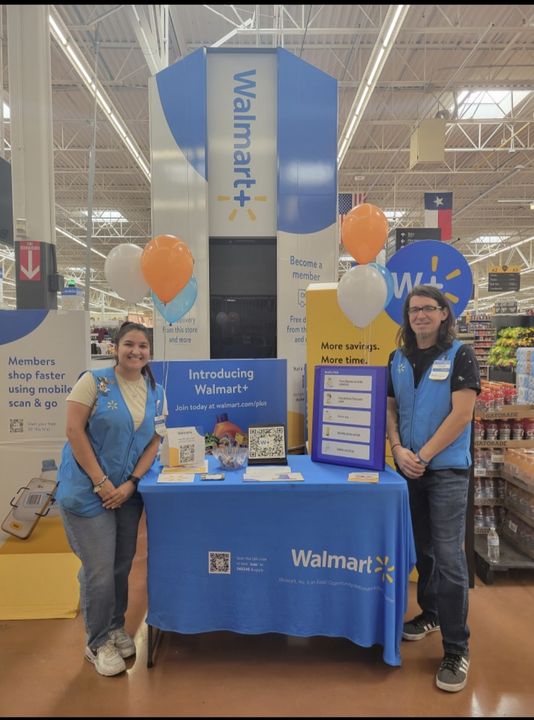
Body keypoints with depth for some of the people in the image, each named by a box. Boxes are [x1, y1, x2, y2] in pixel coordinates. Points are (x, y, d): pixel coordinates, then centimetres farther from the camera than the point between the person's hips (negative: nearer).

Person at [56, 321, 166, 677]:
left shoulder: (157, 393, 4)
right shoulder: (94, 381, -9)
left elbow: (154, 442, 4)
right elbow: (74, 431, -13)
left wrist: (131, 483, -8)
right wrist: (101, 482, -16)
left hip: (128, 491, 5)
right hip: (87, 490, -4)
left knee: (122, 565, 15)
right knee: (99, 570, 1)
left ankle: (116, 627, 38)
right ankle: (98, 643, 23)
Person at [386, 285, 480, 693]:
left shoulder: (460, 356, -8)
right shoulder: (398, 359, 7)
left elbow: (461, 415, -14)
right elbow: (390, 408, 8)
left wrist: (423, 456, -15)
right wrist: (398, 450, -8)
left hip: (447, 469, -5)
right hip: (409, 469, 5)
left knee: (449, 557, -5)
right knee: (423, 549, 17)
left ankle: (457, 650, 8)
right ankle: (431, 613, 37)